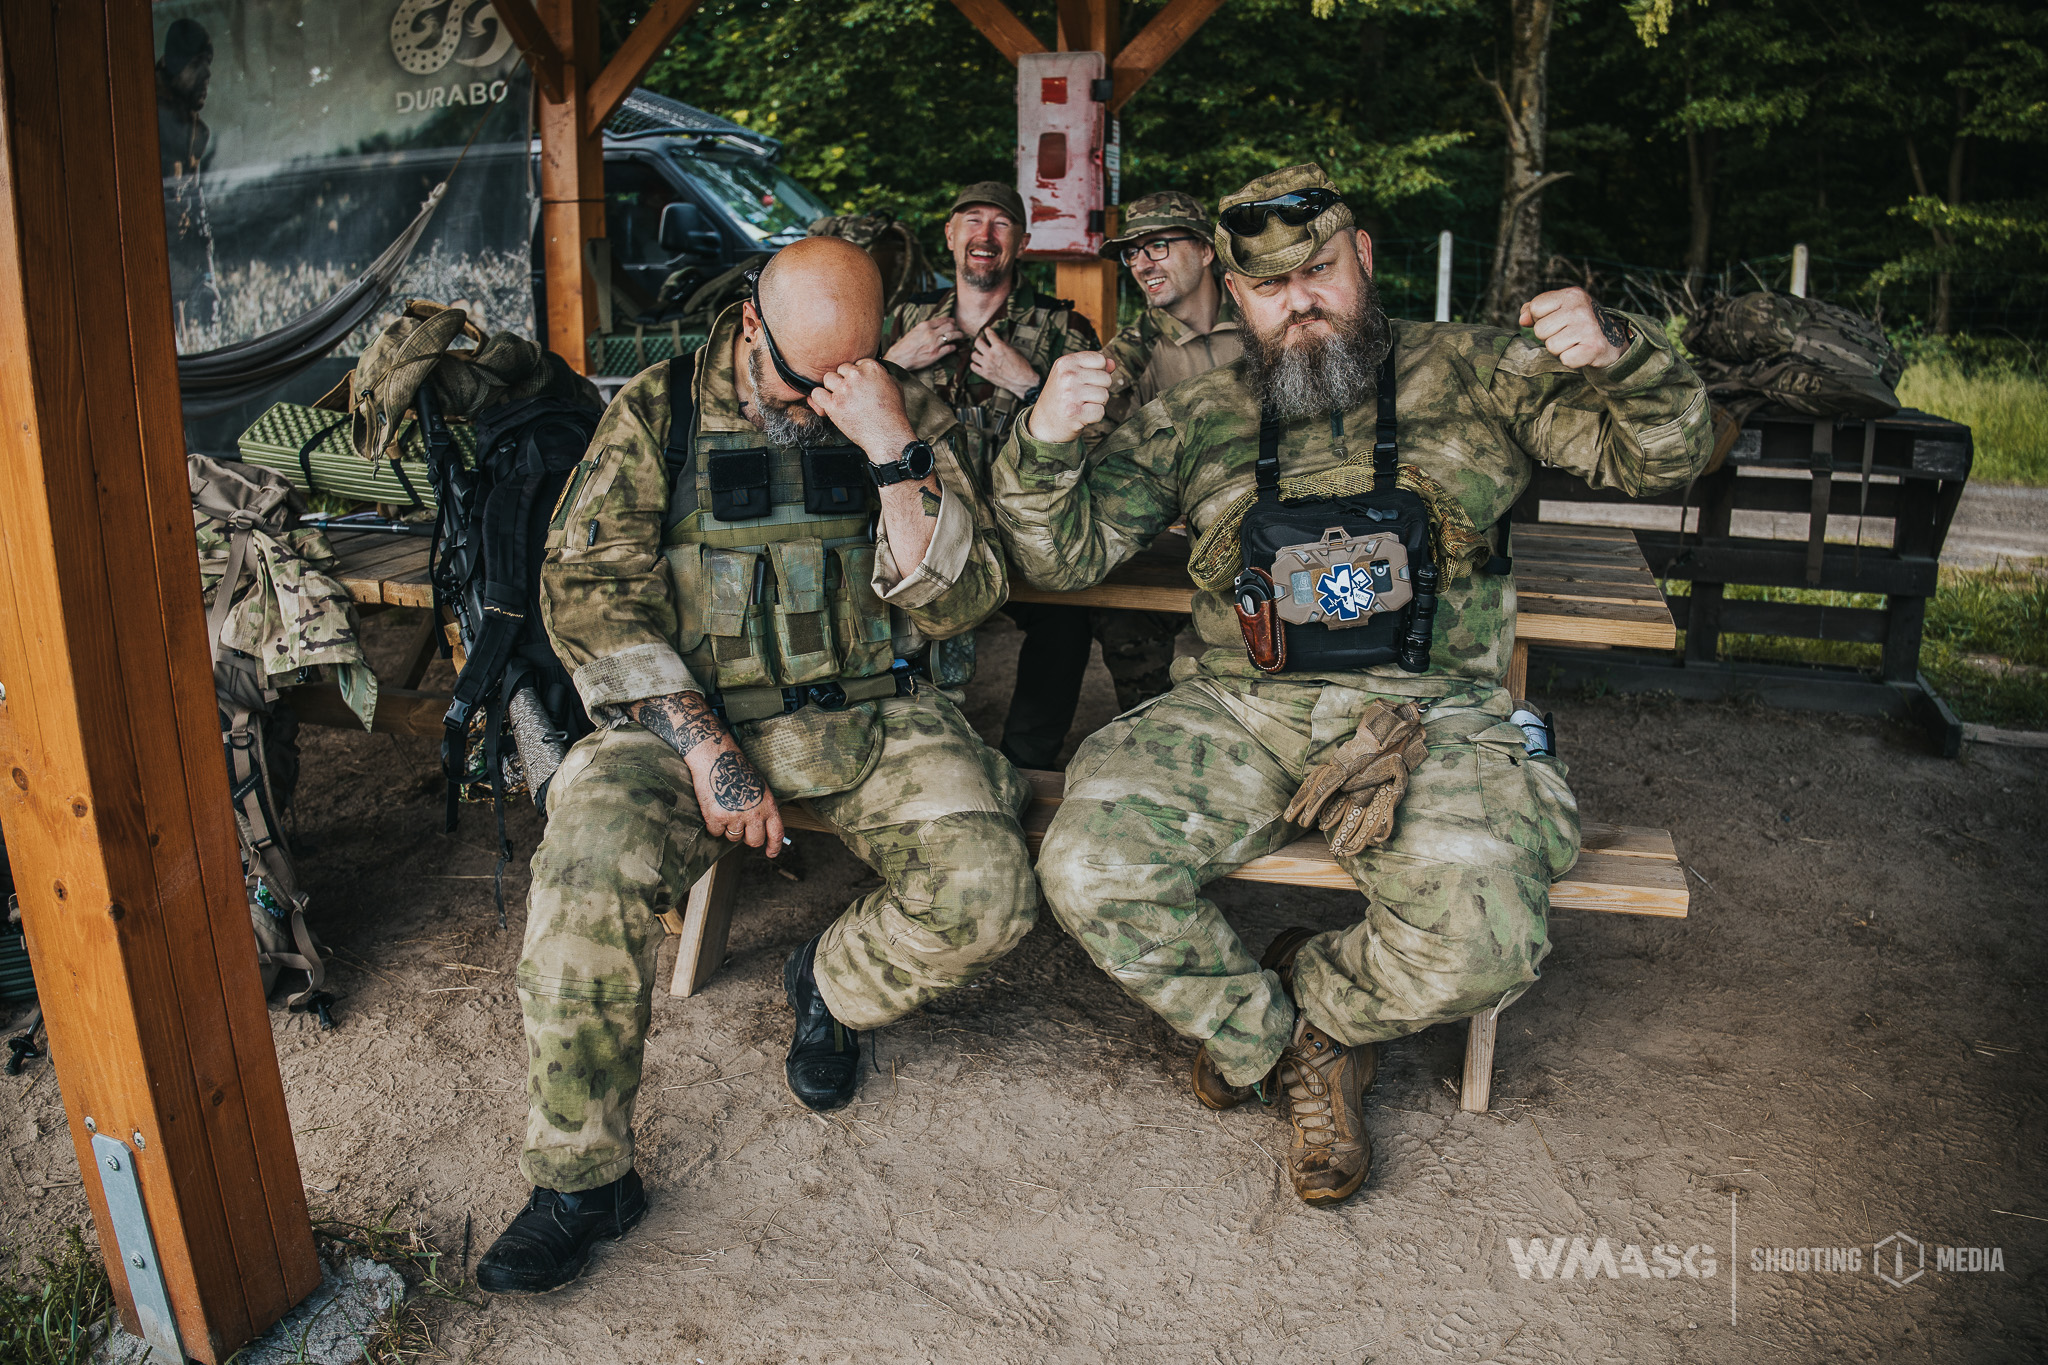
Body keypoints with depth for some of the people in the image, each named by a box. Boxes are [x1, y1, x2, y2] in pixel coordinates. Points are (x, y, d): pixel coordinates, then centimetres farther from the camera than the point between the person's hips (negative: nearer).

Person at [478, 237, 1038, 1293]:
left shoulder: (910, 416, 4)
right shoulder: (656, 414, 2)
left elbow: (957, 603, -5)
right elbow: (587, 591, -5)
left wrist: (894, 453, -19)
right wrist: (706, 746, -16)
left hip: (870, 714, 1)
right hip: (687, 714, -1)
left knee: (989, 892, -23)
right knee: (586, 867, -30)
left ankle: (833, 985, 12)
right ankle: (583, 1176, -9)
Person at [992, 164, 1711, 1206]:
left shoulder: (1471, 375, 12)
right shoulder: (1195, 418, 15)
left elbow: (1661, 458, 10)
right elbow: (1066, 556, 11)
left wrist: (1619, 355, -12)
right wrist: (1042, 447, -10)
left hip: (1429, 714, -1)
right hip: (1239, 710, 2)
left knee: (1480, 943, -27)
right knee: (1088, 866, -22)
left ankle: (1308, 1002, 10)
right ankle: (1273, 1045, 6)